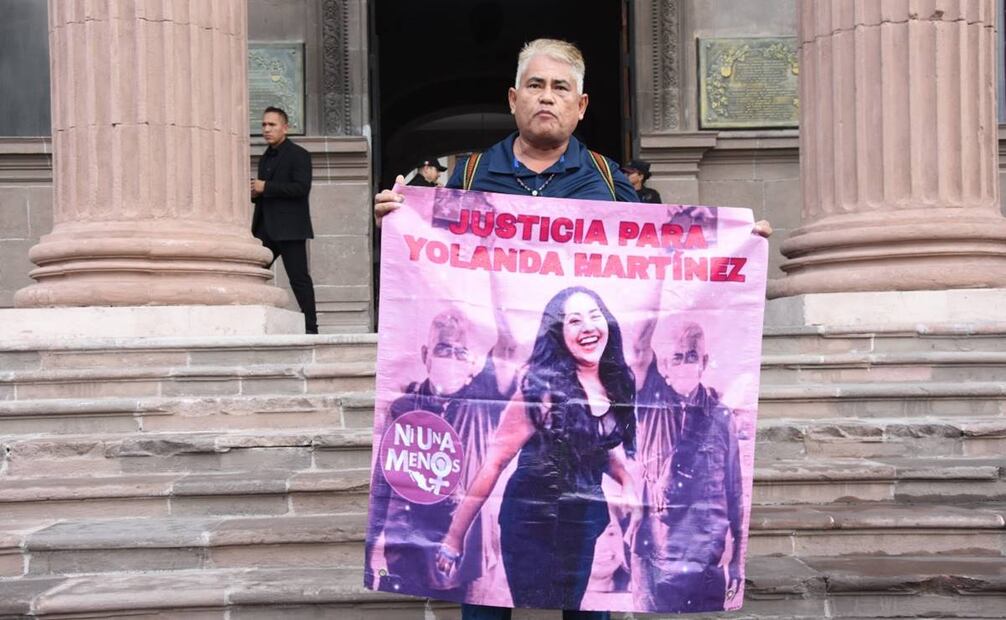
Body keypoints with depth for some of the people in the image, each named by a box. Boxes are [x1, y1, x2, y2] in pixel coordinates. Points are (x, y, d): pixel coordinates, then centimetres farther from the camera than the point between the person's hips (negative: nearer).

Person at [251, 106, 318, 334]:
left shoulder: (298, 155, -5)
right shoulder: (265, 158, 20)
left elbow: (301, 187, -18)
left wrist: (265, 187, -17)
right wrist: (255, 194, 5)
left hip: (290, 229, -8)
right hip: (267, 230, 8)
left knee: (299, 278, -5)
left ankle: (311, 327, 1)